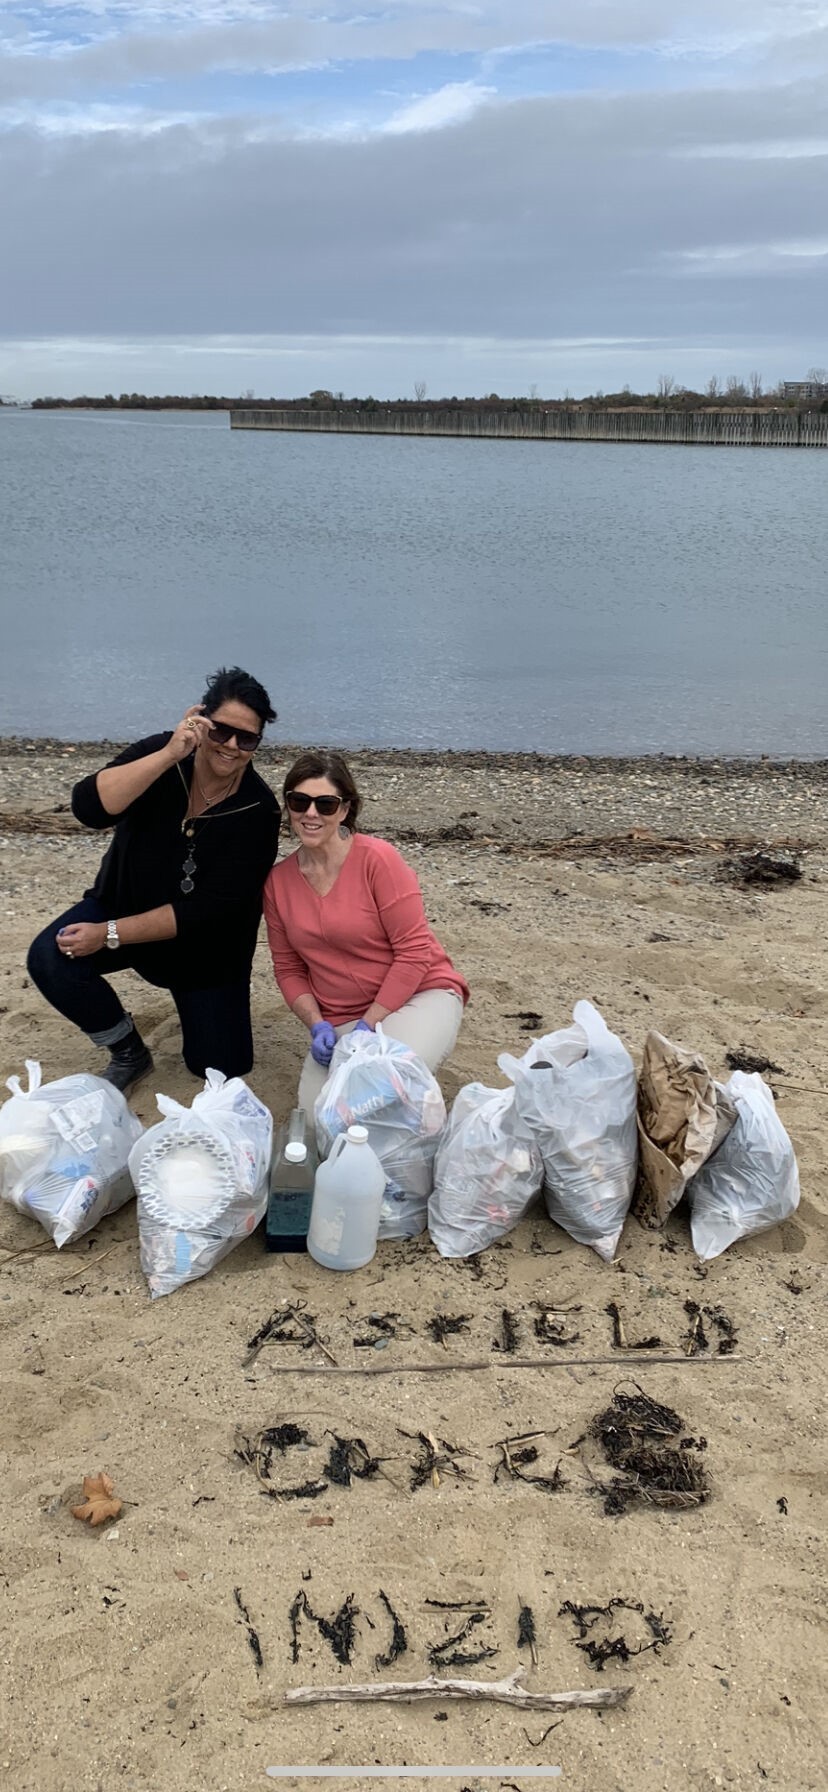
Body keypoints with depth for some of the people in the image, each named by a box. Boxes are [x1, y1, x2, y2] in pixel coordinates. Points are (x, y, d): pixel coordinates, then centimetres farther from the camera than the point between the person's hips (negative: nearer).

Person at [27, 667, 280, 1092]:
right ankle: (129, 1053, -1)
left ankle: (199, 1001, 35)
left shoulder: (258, 810, -22)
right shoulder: (160, 753, -16)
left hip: (206, 945, -1)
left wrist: (110, 936, -27)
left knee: (222, 1069, 0)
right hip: (124, 902, 1)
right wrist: (169, 755, -40)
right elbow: (89, 808, -32)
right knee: (49, 959, -27)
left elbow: (210, 910, -24)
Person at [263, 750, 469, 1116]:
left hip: (418, 996, -4)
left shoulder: (376, 858, -13)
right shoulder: (278, 880, 2)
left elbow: (414, 951, -14)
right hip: (339, 1019, 4)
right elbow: (289, 969, 9)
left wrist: (369, 1026, -16)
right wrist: (318, 1026, -8)